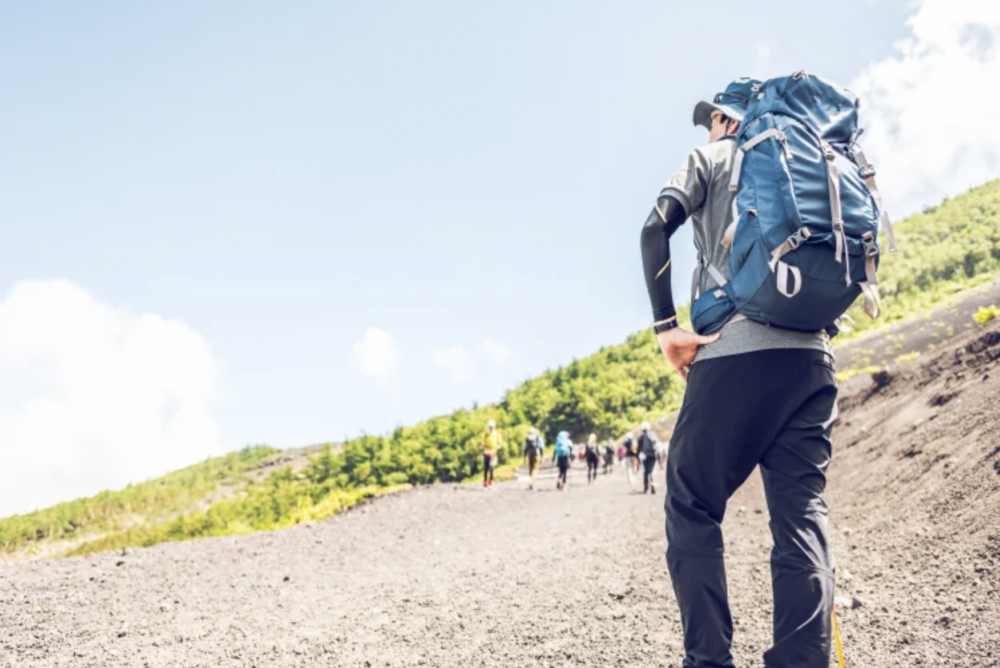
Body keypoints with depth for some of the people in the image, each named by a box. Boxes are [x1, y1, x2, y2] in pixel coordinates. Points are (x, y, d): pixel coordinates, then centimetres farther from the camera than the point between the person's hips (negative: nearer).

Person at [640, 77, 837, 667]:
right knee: (803, 514, 0)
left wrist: (666, 326, -7)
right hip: (810, 353, 5)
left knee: (693, 510, 1)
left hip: (736, 349, -5)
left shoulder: (711, 159, 13)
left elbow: (656, 227, -4)